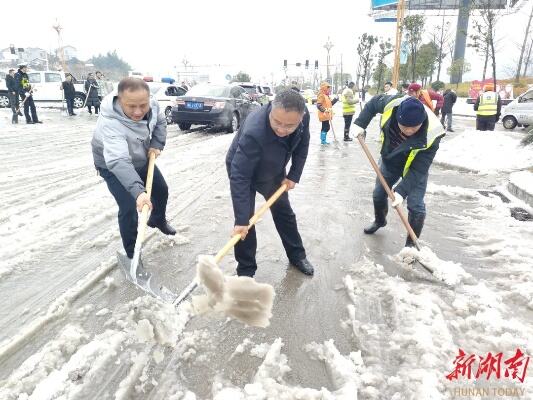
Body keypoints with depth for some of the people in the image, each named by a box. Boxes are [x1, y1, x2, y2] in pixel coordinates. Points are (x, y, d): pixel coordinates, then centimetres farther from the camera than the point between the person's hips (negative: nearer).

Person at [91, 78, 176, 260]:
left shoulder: (151, 104, -24)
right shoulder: (110, 123, -43)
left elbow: (160, 122, 0)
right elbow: (119, 162, -54)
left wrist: (157, 144, -14)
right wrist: (138, 191, -66)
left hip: (141, 159, 6)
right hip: (112, 166, -6)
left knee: (161, 190, 19)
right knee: (129, 208, -17)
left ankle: (158, 220, 50)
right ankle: (132, 256, 3)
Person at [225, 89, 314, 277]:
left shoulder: (303, 116, -27)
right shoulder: (253, 132, -45)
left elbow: (302, 145, -5)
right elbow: (240, 177, -42)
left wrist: (294, 176, -9)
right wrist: (241, 219, -43)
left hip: (273, 170, 5)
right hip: (243, 170, -5)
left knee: (284, 212, 17)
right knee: (245, 221, -8)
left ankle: (297, 255, 37)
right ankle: (245, 271, 12)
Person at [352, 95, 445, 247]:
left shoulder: (431, 135, -39)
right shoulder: (391, 104, -33)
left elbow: (418, 170, -32)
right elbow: (374, 102, -9)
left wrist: (402, 190, -39)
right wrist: (360, 123, -17)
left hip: (415, 167, -4)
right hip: (389, 161, 4)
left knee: (415, 205, -10)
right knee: (378, 194, 18)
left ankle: (411, 244, 10)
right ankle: (379, 221, 48)